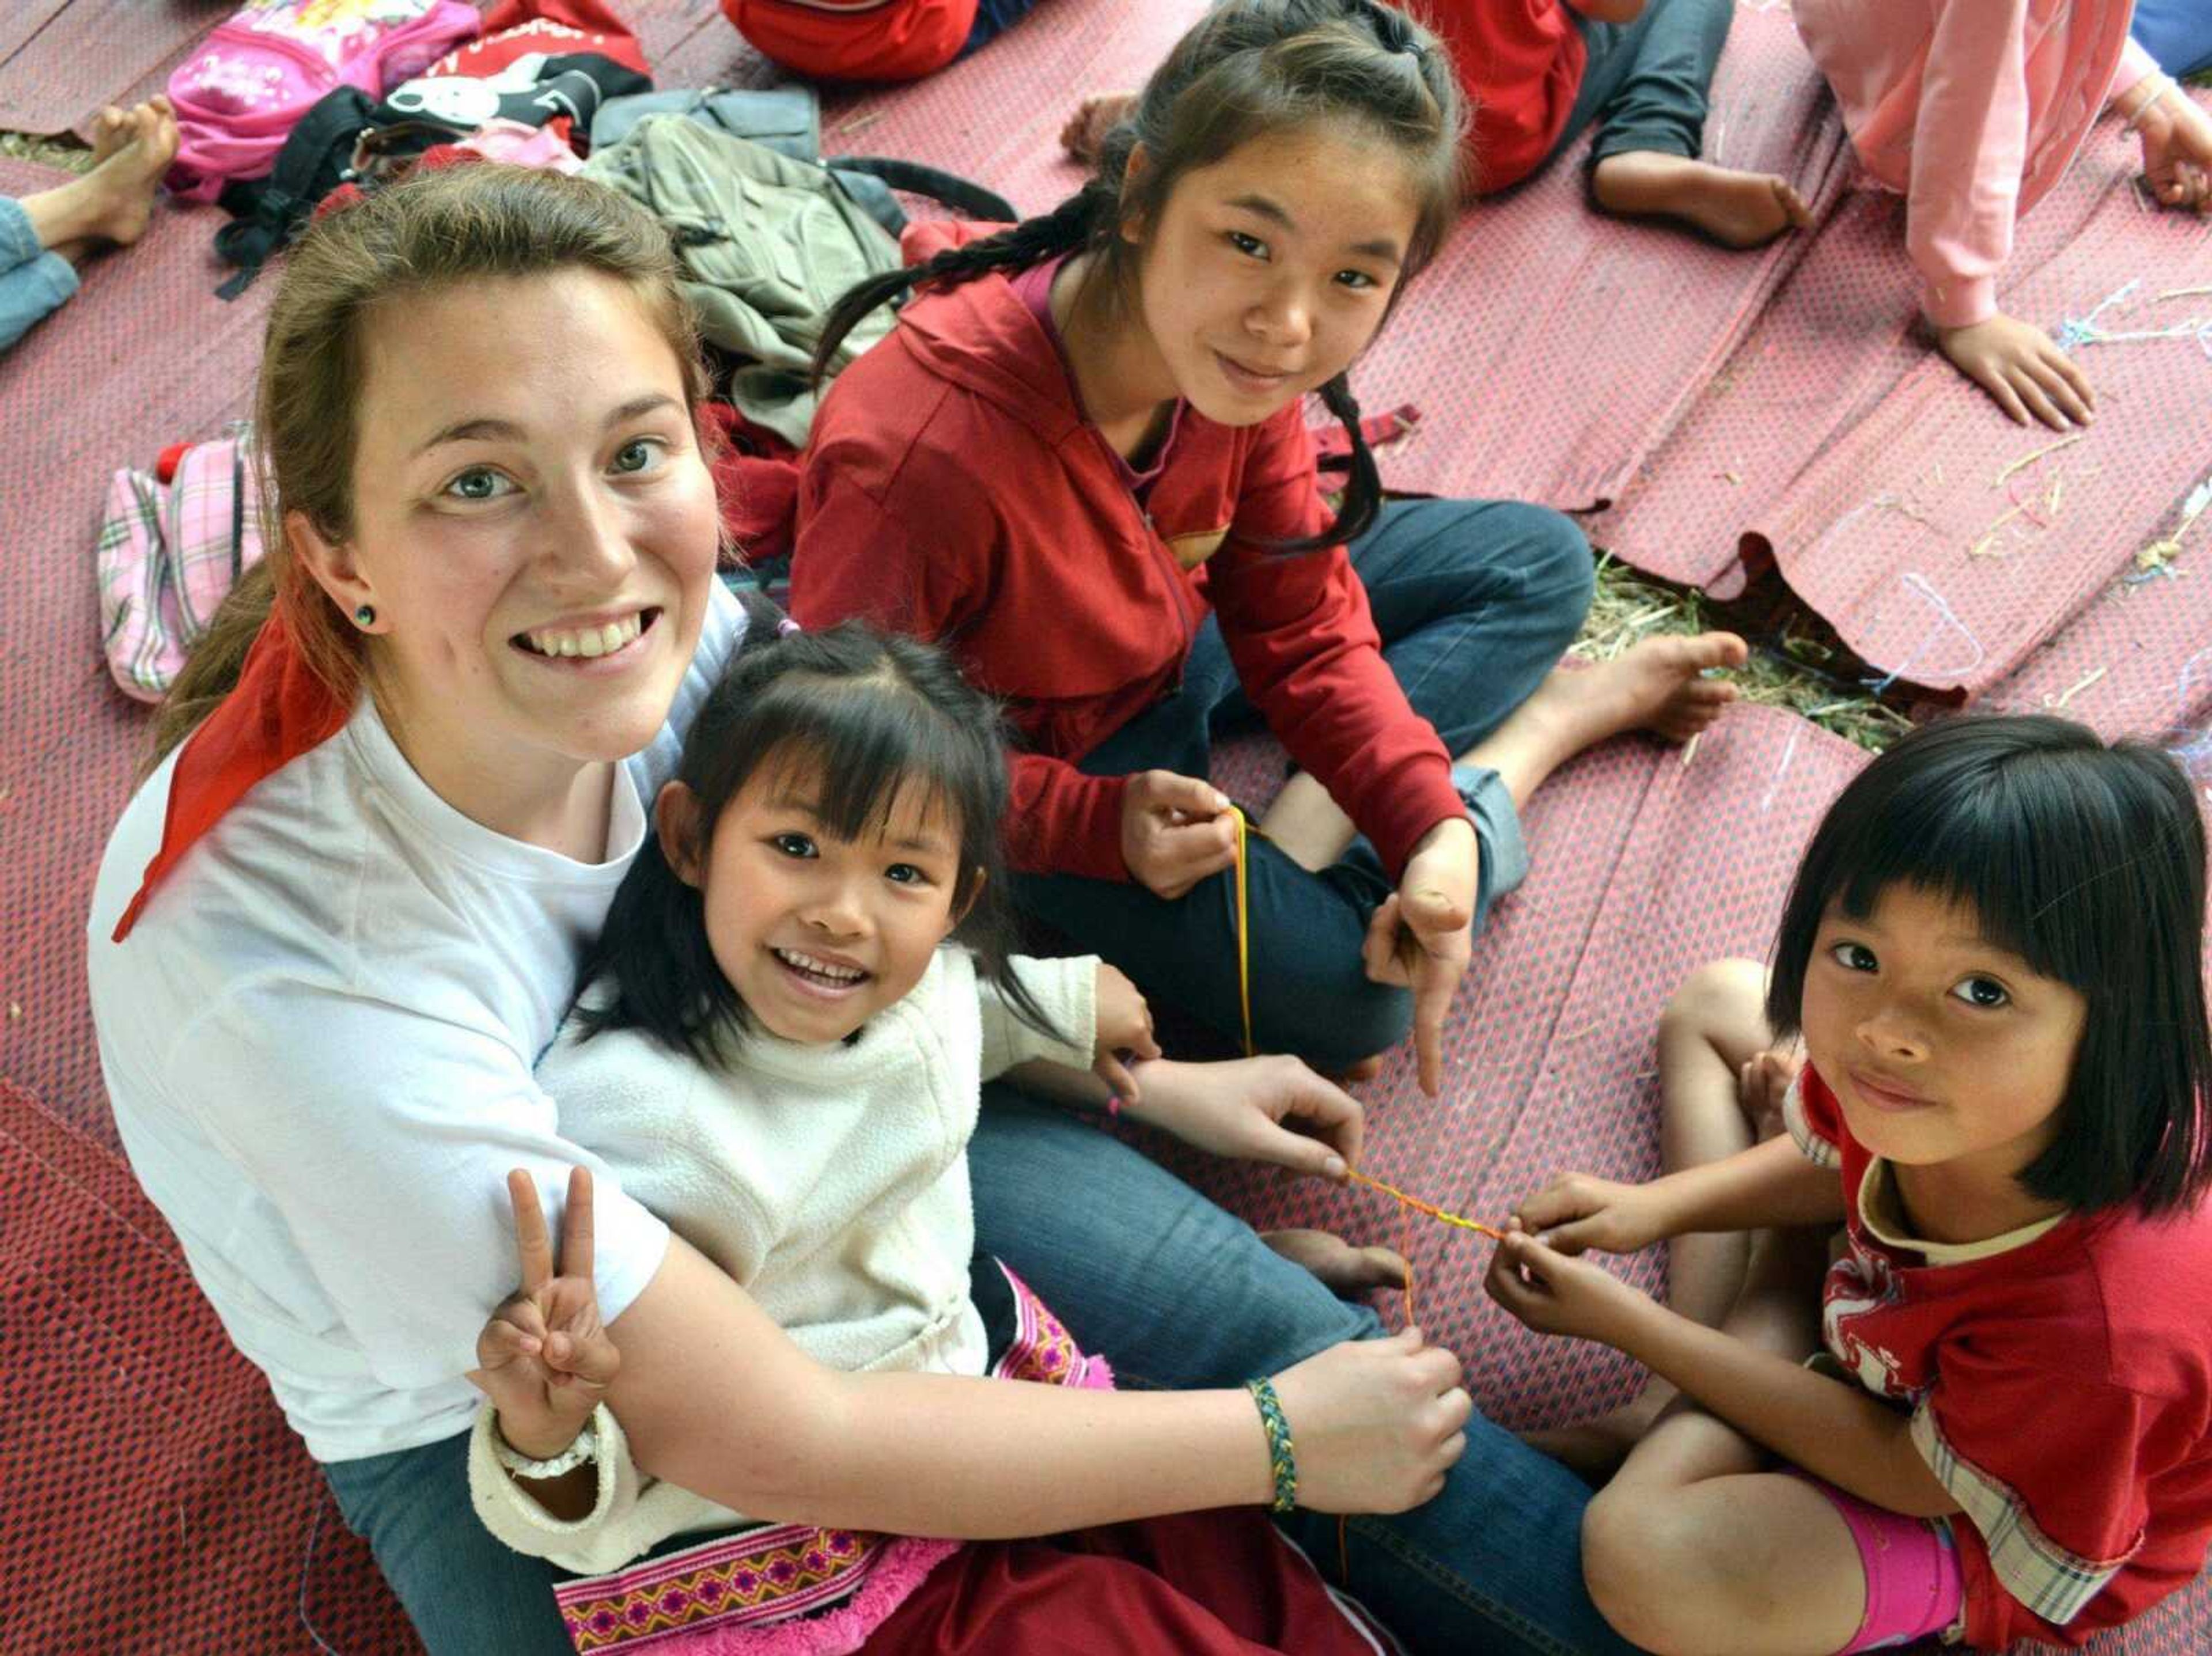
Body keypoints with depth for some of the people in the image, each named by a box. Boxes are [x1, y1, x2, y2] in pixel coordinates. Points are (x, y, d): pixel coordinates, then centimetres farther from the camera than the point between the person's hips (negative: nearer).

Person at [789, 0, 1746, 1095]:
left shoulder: (1231, 363, -19)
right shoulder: (925, 450, -39)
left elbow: (1303, 630, -9)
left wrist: (1429, 823, -24)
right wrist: (1098, 823, -31)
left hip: (1181, 635, 7)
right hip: (1038, 771, -6)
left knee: (1539, 561, 6)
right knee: (1343, 992, -19)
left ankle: (1302, 829, -5)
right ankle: (1540, 726, 5)